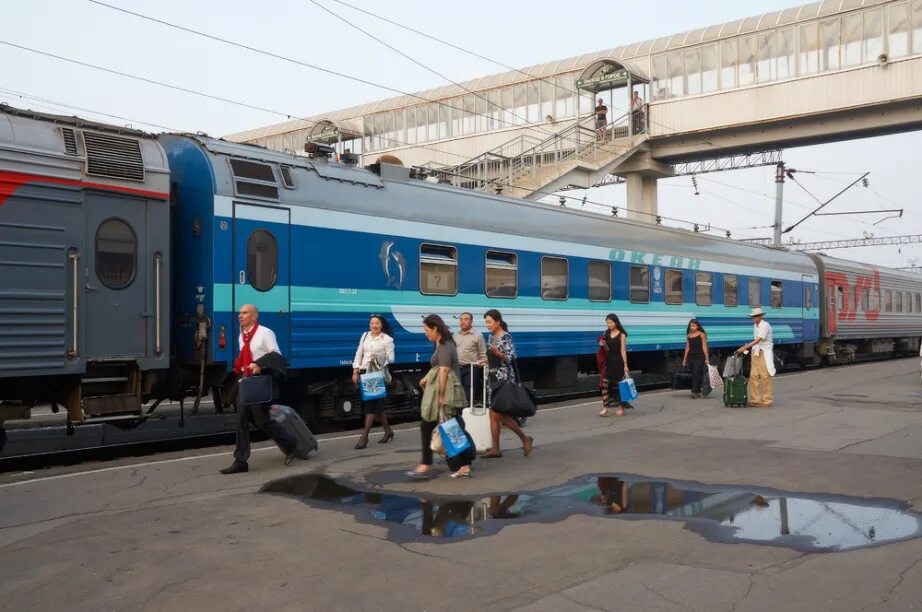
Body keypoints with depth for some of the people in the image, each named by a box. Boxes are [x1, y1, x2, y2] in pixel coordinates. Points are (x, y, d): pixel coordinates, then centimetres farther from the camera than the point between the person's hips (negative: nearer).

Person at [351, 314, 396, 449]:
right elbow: (359, 354, 11)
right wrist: (356, 371, 4)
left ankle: (364, 436, -4)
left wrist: (379, 359, -21)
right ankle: (387, 430, 28)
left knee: (371, 403, -6)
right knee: (376, 404, 12)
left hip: (378, 374, -5)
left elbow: (391, 358, -4)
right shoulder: (365, 336, 11)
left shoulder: (387, 339, -3)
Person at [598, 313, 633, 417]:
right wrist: (602, 345, -8)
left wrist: (625, 364, -12)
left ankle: (621, 407, 17)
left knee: (619, 385, 5)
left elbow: (623, 351, -7)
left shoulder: (622, 335, -5)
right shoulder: (606, 333, 8)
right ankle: (606, 408, -2)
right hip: (608, 362, 4)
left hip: (618, 362, -4)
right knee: (606, 384, -4)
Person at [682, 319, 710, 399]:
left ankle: (695, 392, -17)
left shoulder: (701, 335, -2)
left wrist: (706, 359, -7)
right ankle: (697, 392, 15)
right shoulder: (688, 336, 10)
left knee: (696, 374, -14)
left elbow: (704, 347, -4)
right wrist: (684, 359, 14)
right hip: (691, 356, 5)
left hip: (699, 357, -5)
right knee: (693, 375, 6)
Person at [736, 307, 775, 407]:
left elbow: (758, 340, -24)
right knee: (753, 376, 5)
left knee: (765, 377, -4)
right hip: (756, 353, 8)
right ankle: (755, 400, 10)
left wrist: (744, 347, -29)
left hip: (764, 353, -8)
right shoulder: (755, 326, 12)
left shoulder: (765, 326, -15)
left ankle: (766, 401, 1)